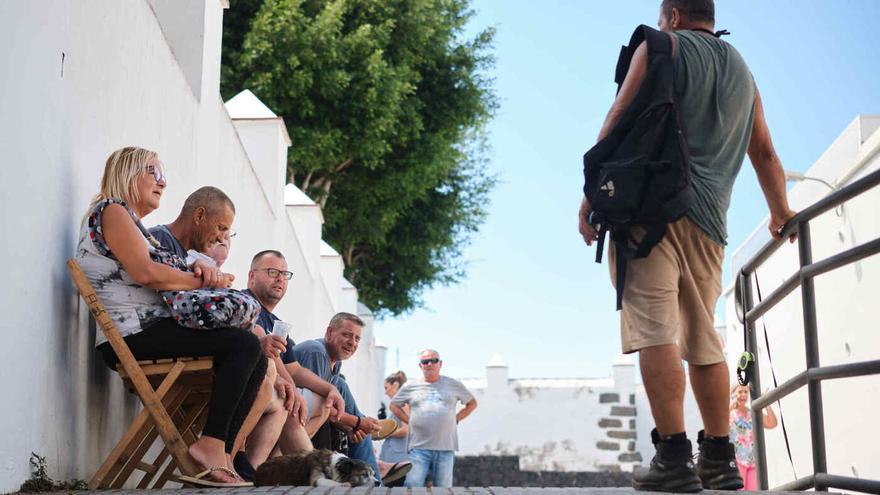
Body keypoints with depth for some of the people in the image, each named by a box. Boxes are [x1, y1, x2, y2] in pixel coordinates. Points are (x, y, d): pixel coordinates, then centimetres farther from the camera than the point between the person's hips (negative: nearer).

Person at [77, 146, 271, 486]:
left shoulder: (136, 224, 29)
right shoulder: (112, 210, -2)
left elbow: (162, 276, 21)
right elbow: (145, 272, -17)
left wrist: (202, 271, -1)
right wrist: (204, 281, -5)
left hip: (150, 332, 10)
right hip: (132, 335, -10)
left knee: (256, 360, 0)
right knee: (244, 344, -19)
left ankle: (222, 455, -9)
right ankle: (211, 444, -19)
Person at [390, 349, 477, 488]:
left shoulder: (454, 385, 9)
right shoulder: (410, 387, 9)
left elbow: (472, 403, 20)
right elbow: (394, 405, 21)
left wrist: (456, 419, 8)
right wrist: (409, 421, 8)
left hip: (445, 447, 1)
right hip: (419, 447, -1)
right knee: (413, 486, -12)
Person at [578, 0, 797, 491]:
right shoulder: (742, 70, 23)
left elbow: (619, 120, -5)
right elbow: (765, 153, 29)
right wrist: (781, 212, 41)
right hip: (708, 218, 6)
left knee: (655, 330, -11)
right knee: (703, 337, 10)